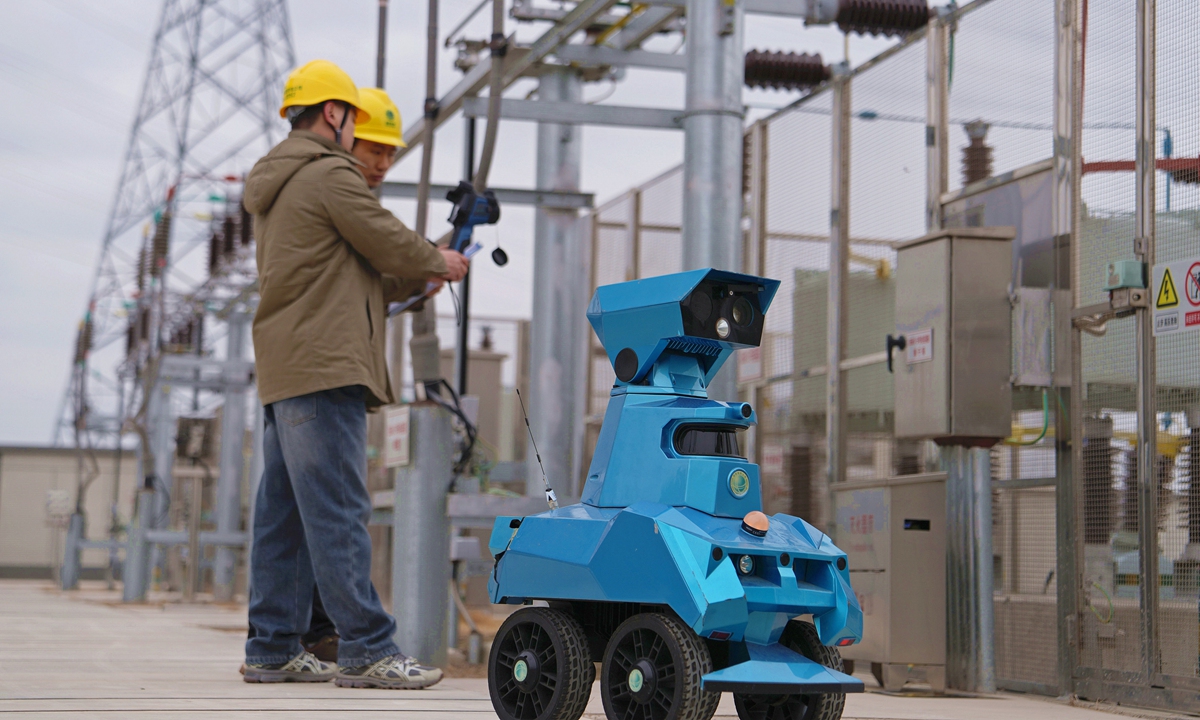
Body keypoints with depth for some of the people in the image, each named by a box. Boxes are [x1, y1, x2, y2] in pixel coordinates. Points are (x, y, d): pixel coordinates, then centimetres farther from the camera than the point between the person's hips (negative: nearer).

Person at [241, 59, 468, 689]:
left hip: (282, 371, 10)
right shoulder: (330, 174, -7)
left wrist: (414, 278, 25)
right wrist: (438, 261, 15)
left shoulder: (274, 185, 23)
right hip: (324, 364, -10)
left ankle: (273, 648, 11)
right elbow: (388, 241, -4)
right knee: (338, 513, -11)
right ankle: (367, 651, -11)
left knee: (284, 514, 9)